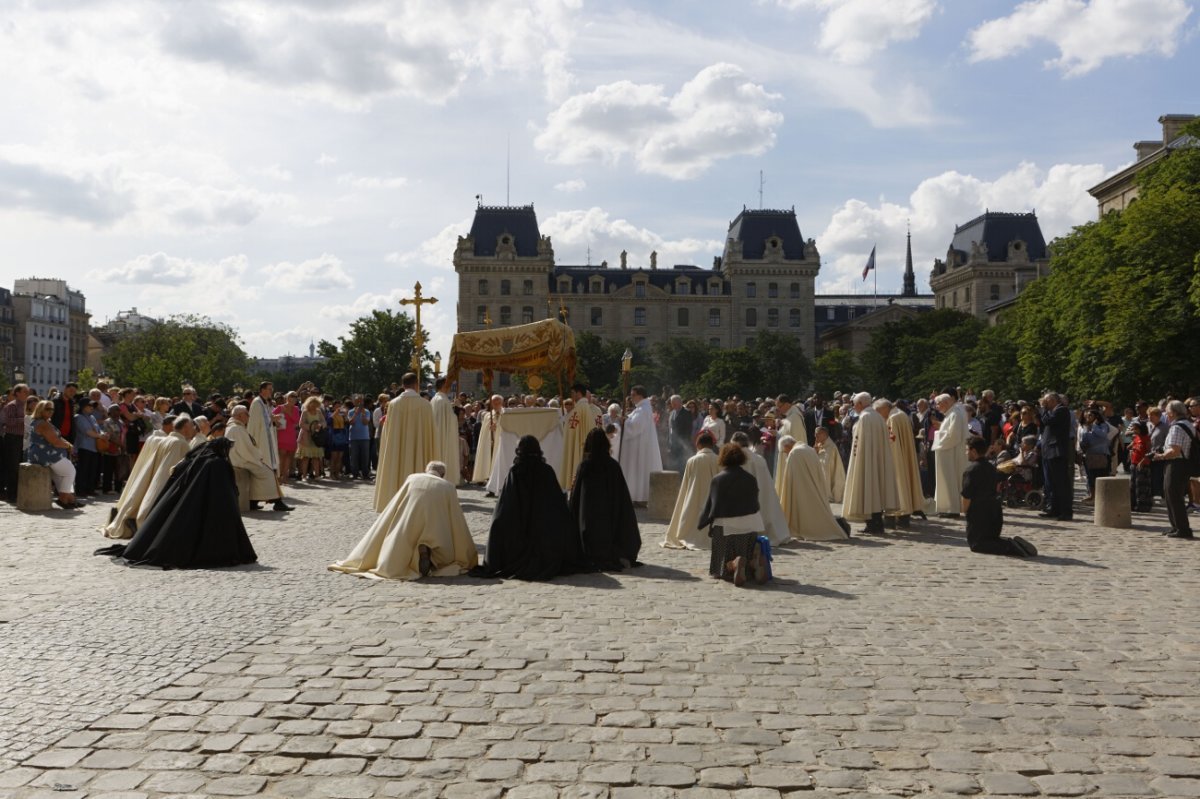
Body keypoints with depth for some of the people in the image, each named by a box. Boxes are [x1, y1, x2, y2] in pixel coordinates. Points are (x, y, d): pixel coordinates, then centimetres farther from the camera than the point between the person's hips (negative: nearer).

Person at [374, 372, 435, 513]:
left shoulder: (394, 404, -4)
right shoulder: (425, 405, -7)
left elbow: (389, 431, 0)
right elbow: (429, 432, -1)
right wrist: (428, 457, 8)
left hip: (397, 453, 1)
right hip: (418, 452, -1)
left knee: (397, 476, 7)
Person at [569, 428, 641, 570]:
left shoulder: (584, 466, -10)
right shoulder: (613, 466, -4)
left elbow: (575, 494, -7)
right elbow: (624, 497, 0)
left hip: (589, 519, -2)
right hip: (610, 519, 2)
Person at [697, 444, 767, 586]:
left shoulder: (718, 480, -7)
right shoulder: (750, 479, 4)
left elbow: (710, 505, -4)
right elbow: (756, 504, 12)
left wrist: (701, 522, 14)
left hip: (725, 527, -3)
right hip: (750, 526, 3)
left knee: (724, 563, 10)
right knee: (748, 557, 20)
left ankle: (734, 564, -26)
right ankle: (754, 562, -16)